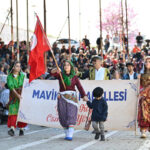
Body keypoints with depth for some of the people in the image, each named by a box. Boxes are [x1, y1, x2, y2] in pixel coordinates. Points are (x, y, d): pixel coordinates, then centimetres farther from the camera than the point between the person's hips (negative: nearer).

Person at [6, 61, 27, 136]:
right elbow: (11, 86, -12)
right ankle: (12, 129, -20)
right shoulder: (9, 77, 1)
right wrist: (17, 95, -23)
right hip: (13, 96, -1)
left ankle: (21, 129, 10)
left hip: (22, 95, 1)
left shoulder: (22, 76, 5)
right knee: (13, 111, -12)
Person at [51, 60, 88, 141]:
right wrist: (55, 70, -35)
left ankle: (70, 135, -18)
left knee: (71, 116, -12)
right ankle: (67, 133, 15)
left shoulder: (74, 77, 6)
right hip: (62, 98, 1)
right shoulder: (60, 75, 7)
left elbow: (80, 87, -4)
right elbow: (52, 73, -12)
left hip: (71, 98, -1)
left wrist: (84, 96, -18)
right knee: (63, 117, 1)